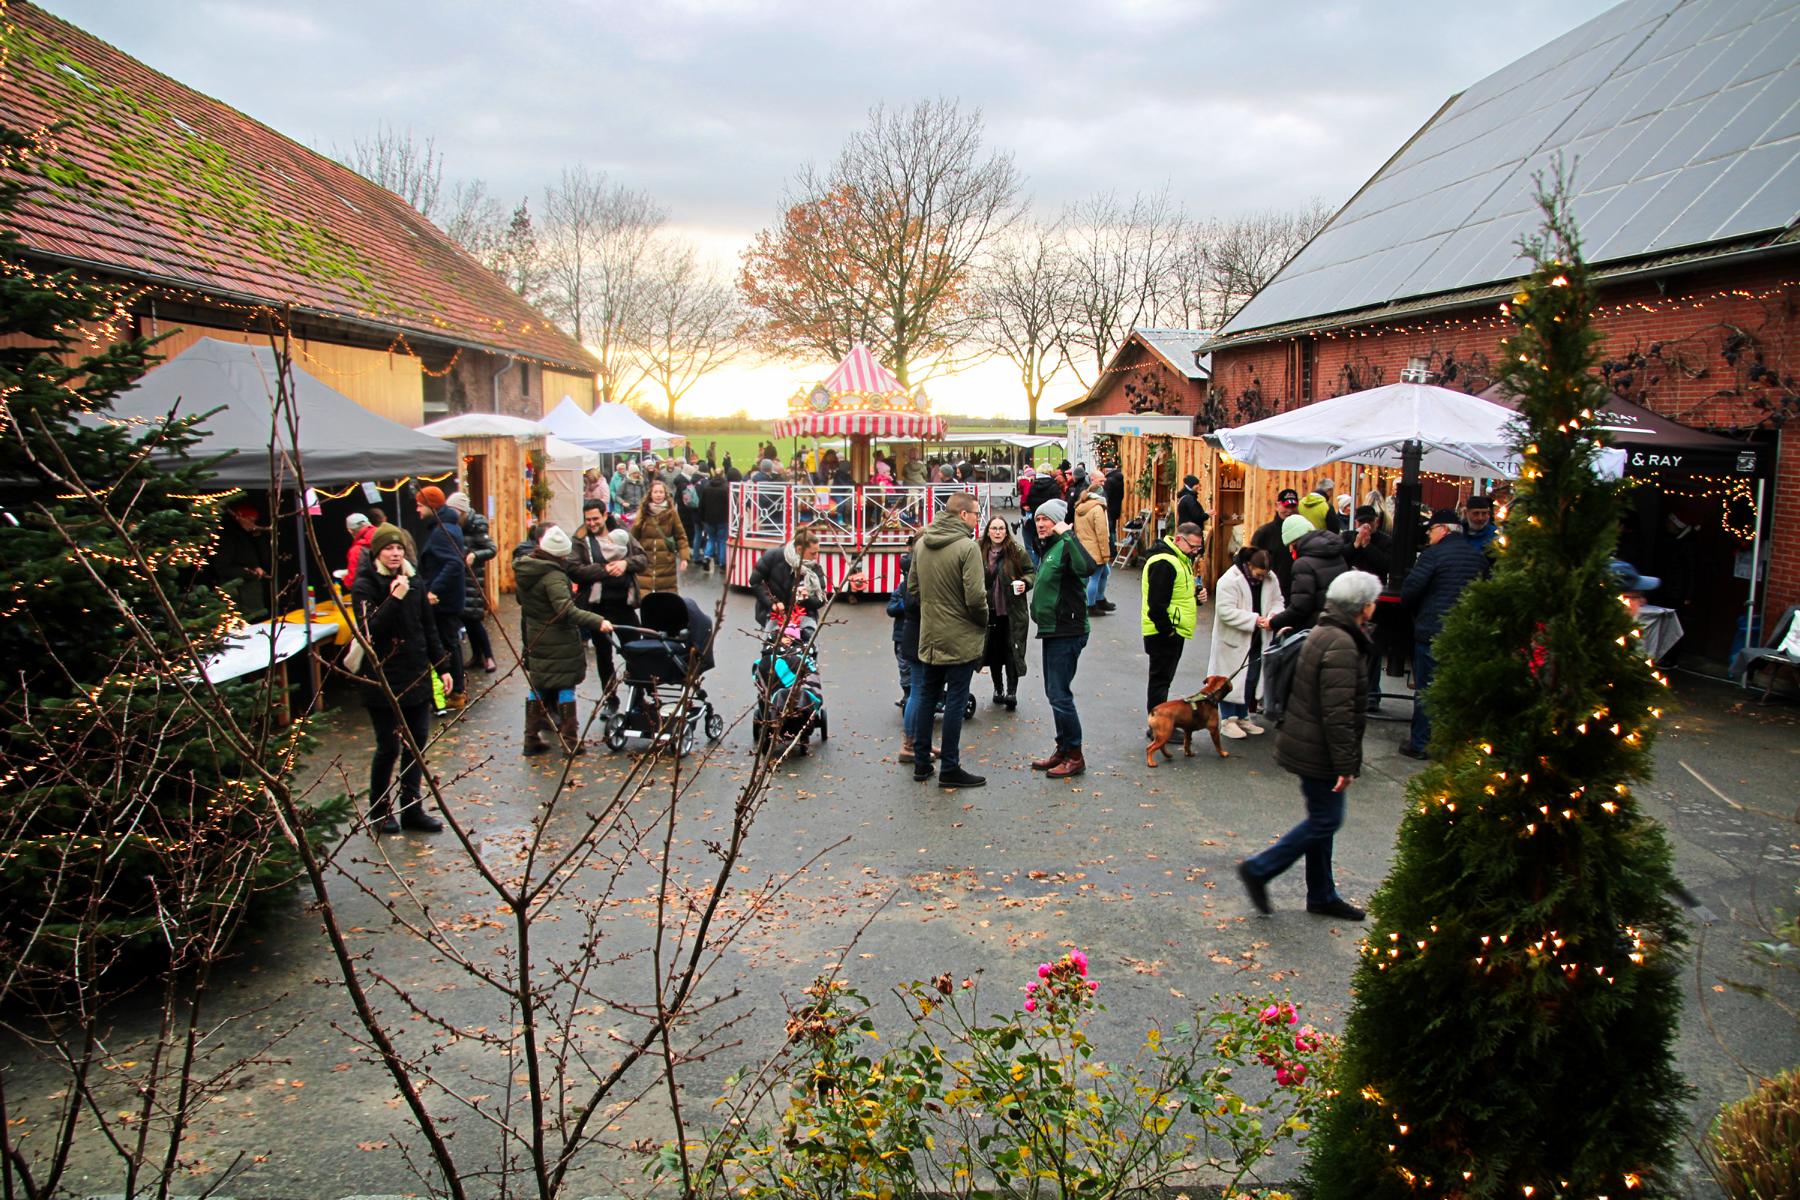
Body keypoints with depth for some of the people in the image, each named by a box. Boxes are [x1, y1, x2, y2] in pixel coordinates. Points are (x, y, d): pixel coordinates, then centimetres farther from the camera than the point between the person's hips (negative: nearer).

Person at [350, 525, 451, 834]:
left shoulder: (413, 581, 9)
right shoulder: (365, 586, -8)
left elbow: (429, 628, 14)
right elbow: (369, 629, -21)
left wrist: (442, 667, 12)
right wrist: (395, 599, -28)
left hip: (417, 675, 6)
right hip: (383, 679, -6)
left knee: (417, 742, 8)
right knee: (389, 747, 0)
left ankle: (412, 808, 18)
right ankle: (379, 811, 17)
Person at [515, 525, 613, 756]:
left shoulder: (523, 569, 4)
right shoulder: (554, 575, -22)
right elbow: (566, 610, -32)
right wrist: (597, 622, -37)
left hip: (535, 639, 7)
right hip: (560, 643, -7)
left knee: (537, 687, 15)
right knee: (565, 687, 3)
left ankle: (531, 738, 17)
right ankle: (570, 741, 7)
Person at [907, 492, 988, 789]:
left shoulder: (921, 544, 5)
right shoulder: (967, 546, -18)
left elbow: (912, 588, 11)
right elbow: (975, 597, -22)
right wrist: (983, 621, -4)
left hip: (929, 636, 7)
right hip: (961, 639, -7)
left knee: (925, 697, 16)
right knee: (955, 702, 1)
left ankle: (921, 762, 23)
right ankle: (950, 769, 7)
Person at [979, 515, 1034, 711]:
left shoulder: (1017, 551, -7)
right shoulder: (980, 553, 0)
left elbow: (1031, 572, 3)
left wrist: (1025, 583, -18)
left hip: (1013, 612, -3)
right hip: (990, 612, 3)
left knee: (1012, 651, -2)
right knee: (994, 652, 12)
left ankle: (1011, 692, 5)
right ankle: (998, 689, 28)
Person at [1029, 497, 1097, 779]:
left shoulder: (1065, 546, -16)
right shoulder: (1048, 548, 14)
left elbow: (1087, 567, -38)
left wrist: (1068, 534, -33)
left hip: (1067, 631, -10)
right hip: (1052, 629, 10)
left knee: (1060, 694, -7)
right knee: (1054, 692, 15)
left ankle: (1075, 757, 4)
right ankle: (1063, 750, 25)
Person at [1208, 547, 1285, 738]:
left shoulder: (1270, 579, -1)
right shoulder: (1230, 580, -20)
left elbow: (1278, 601, 10)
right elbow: (1226, 611, -25)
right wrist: (1254, 620, -27)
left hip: (1257, 641, 6)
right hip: (1233, 641, -6)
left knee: (1251, 680, 15)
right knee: (1231, 681, 2)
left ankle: (1242, 717, 29)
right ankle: (1227, 720, 14)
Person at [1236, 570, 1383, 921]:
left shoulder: (1324, 633, 10)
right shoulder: (1341, 646, -23)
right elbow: (1338, 712, -26)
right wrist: (1345, 764, -21)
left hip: (1305, 744, 10)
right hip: (1318, 751, -10)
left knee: (1322, 819, 18)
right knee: (1325, 820, 1)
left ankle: (1322, 895, 29)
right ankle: (1259, 869, 7)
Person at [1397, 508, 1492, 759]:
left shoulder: (1434, 553, -13)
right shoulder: (1479, 556, 9)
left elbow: (1409, 590, -16)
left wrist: (1414, 612, 3)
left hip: (1433, 632, -6)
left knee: (1426, 689, 3)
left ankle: (1420, 743, 8)